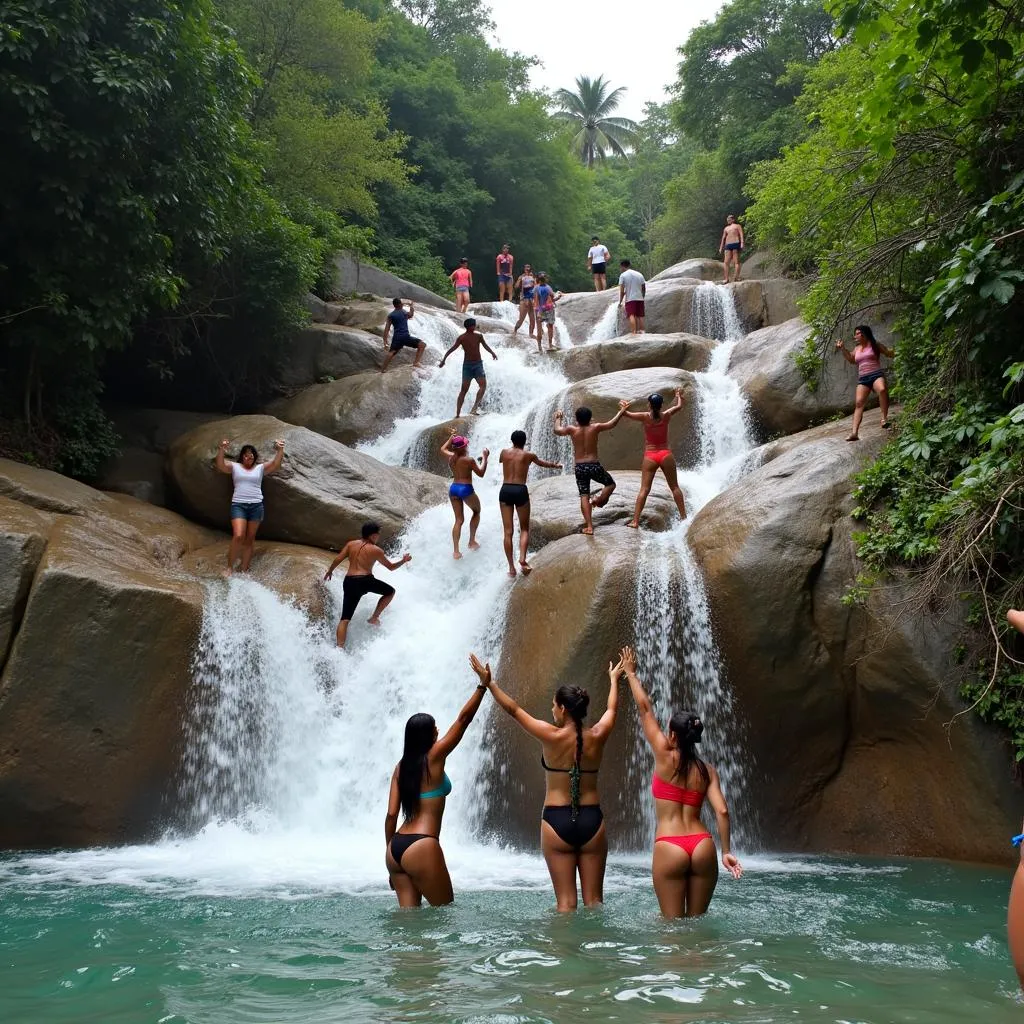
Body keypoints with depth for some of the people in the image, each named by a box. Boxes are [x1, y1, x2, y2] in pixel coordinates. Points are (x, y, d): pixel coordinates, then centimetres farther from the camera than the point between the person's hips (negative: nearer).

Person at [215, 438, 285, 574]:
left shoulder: (260, 468, 11)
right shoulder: (234, 466, 8)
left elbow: (276, 465, -2)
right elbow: (220, 466, -7)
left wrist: (280, 450, -17)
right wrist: (221, 450, -22)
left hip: (256, 506, 2)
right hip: (238, 505, -2)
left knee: (249, 540, 5)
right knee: (238, 536, -18)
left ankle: (244, 570, 11)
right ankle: (230, 567, -6)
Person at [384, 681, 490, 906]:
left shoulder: (401, 767, 11)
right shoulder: (434, 757, -4)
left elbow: (391, 815, 8)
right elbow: (463, 719, -3)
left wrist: (390, 852, 16)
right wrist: (483, 686, 2)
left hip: (396, 847, 7)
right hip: (421, 847, -7)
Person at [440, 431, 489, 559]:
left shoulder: (451, 457, 3)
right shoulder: (469, 460, -14)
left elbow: (442, 449, 25)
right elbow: (481, 473, -6)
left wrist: (451, 438, 33)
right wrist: (485, 458, 0)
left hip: (453, 488, 5)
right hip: (466, 489, -5)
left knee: (459, 520, 9)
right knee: (476, 511, 23)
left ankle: (456, 551, 0)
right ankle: (472, 541, 19)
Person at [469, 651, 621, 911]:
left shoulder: (552, 737, -9)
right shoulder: (596, 737, -1)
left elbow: (514, 710, 0)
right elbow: (612, 708, 20)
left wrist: (488, 683, 11)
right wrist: (614, 679, 38)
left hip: (557, 821, -3)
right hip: (591, 821, 3)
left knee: (566, 901, 1)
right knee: (594, 900, 8)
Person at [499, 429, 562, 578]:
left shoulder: (505, 452, 9)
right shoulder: (529, 455, 6)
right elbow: (544, 464, 27)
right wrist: (556, 465, 50)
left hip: (505, 490, 2)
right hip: (520, 491, -1)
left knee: (508, 531, 2)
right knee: (524, 529, 11)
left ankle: (511, 567, 1)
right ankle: (522, 558, -12)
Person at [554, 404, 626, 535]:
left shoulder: (572, 430, -3)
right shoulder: (595, 428, -7)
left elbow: (557, 430, 15)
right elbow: (612, 424, 6)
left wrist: (558, 418, 33)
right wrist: (621, 411, 20)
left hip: (579, 467, 2)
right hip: (594, 465, -2)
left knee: (584, 497, 4)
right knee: (610, 484, 23)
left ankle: (589, 527, -1)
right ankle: (598, 500, -1)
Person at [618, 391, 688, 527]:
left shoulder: (645, 417, -7)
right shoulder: (666, 416, -2)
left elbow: (624, 413, 1)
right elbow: (679, 406, 17)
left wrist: (623, 406, 22)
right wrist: (678, 396, 37)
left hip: (650, 456, -1)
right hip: (666, 454, 1)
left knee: (644, 489, -2)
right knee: (675, 487, 13)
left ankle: (635, 521, -7)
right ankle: (683, 517, 18)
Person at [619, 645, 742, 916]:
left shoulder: (665, 756, 0)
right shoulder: (707, 770, 9)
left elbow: (644, 708, 6)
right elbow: (722, 811, 0)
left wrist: (630, 673, 16)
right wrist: (726, 851, 6)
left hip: (669, 848, -4)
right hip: (702, 846, 4)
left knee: (674, 923, 2)